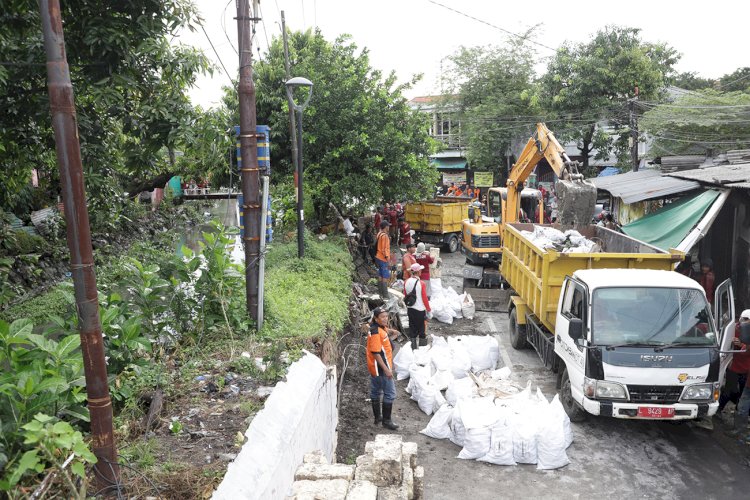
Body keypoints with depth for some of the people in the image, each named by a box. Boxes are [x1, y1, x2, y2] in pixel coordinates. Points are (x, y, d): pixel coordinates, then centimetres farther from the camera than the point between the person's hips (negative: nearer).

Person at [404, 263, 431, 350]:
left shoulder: (406, 282, -3)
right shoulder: (421, 283, -19)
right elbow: (424, 298, -13)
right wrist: (428, 308, 0)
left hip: (410, 309, 5)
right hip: (420, 309, -5)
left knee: (412, 326, 12)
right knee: (421, 325, 12)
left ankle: (413, 342, 16)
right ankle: (422, 339, 24)